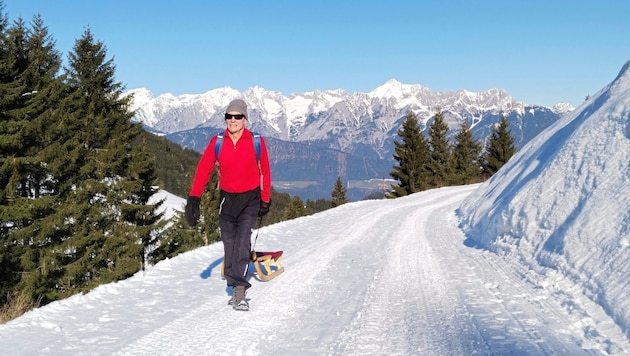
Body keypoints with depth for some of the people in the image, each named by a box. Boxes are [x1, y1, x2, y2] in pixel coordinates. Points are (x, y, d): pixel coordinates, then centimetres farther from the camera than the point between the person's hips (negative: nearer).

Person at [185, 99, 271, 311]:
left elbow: (265, 171, 4)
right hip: (227, 198, 2)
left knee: (242, 242, -17)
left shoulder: (256, 142, -6)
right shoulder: (217, 142, -3)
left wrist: (265, 200, 7)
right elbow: (203, 170, -3)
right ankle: (234, 289, 18)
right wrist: (194, 199, -10)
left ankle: (239, 290, -18)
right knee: (229, 245, 5)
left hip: (250, 199, -2)